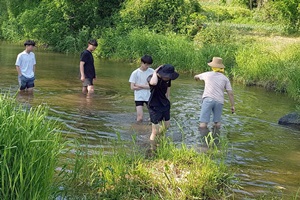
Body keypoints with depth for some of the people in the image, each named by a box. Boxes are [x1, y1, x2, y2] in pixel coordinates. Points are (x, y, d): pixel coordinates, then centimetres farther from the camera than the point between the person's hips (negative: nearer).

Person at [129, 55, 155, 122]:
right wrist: (146, 86, -9)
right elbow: (132, 87, -9)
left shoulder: (152, 71, -3)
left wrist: (139, 85, -12)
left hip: (149, 97, 2)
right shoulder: (135, 73, -7)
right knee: (140, 118, -8)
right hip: (139, 98, -2)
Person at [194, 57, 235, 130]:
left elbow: (196, 76, 31)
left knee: (203, 123, -8)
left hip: (208, 99, -2)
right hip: (219, 101, 2)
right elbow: (230, 93, 4)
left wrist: (197, 78, 55)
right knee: (217, 122, 13)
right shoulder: (225, 78, 11)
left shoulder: (207, 74, 10)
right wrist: (232, 106, 8)